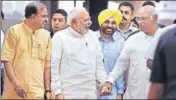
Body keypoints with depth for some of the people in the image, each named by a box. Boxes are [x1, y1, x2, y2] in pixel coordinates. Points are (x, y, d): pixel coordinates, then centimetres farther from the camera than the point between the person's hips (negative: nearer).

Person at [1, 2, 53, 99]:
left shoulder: (46, 35, 9)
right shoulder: (14, 31, -2)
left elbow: (47, 65, 11)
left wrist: (47, 90, 7)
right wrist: (15, 83, -16)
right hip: (15, 91, -2)